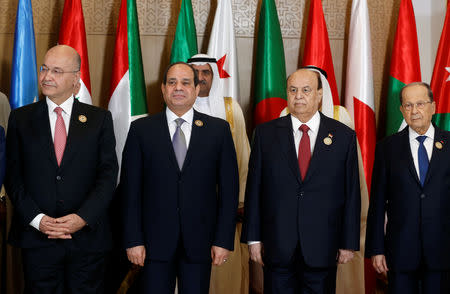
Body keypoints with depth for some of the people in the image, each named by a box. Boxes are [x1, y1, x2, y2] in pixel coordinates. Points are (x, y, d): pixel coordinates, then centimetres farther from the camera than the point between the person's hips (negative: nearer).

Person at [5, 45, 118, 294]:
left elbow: (108, 174, -1)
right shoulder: (20, 118, 6)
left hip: (87, 237, 0)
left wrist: (82, 217, -13)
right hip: (37, 240, 0)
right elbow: (13, 176, 2)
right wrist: (37, 219, -10)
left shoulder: (99, 119, 4)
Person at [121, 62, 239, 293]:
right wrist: (133, 240, -4)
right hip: (155, 241, 0)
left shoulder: (219, 129, 5)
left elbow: (229, 187, 3)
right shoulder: (141, 129, 4)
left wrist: (224, 240, -2)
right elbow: (130, 188, 2)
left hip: (200, 242, 1)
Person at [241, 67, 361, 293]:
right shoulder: (266, 133, 4)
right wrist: (254, 238, 1)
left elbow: (351, 194, 3)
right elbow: (254, 188, 4)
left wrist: (349, 243, 1)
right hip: (277, 248, 0)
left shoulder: (344, 136, 3)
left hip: (322, 249, 0)